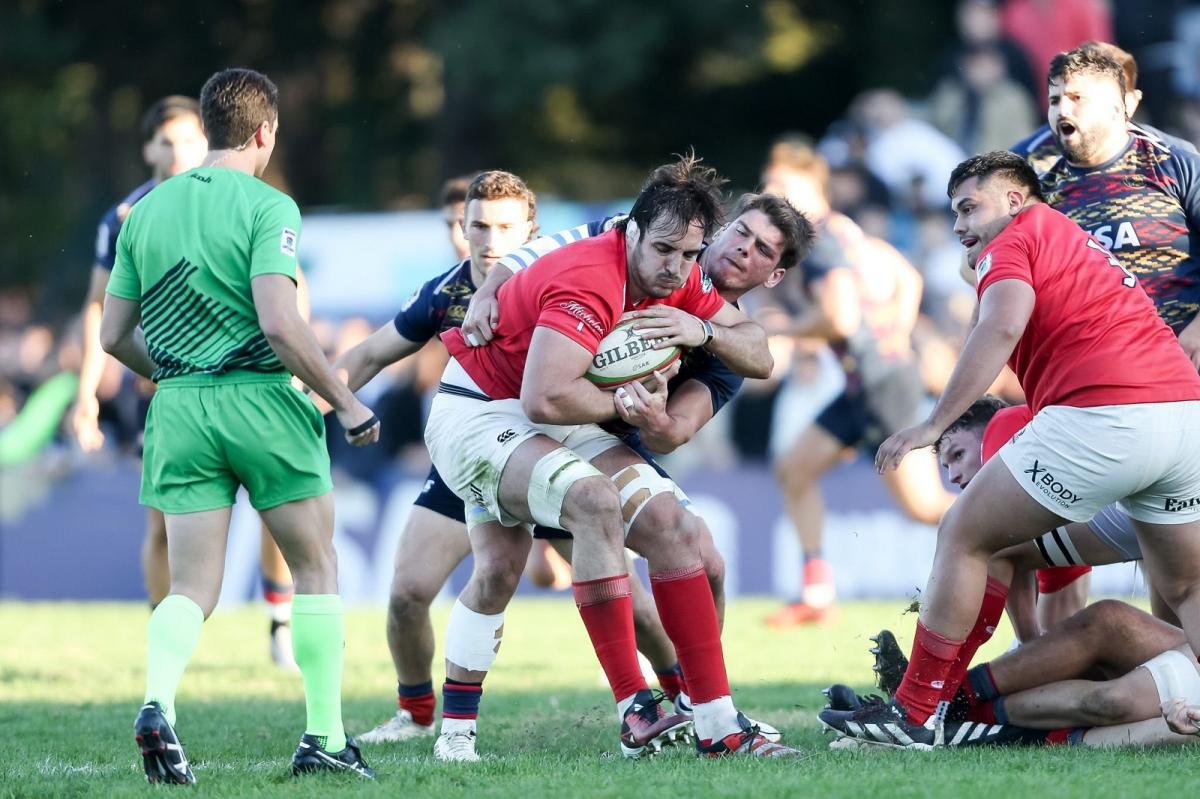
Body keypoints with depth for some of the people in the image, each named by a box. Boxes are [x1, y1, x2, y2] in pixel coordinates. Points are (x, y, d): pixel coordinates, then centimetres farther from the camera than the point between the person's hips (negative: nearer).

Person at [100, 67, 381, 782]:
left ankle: (158, 702, -24)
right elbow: (280, 322, -18)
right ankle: (324, 738, 10)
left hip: (179, 404, 4)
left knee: (193, 585, 4)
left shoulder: (145, 211, 10)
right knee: (316, 566, 11)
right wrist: (346, 401, -10)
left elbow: (115, 335, 12)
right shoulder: (266, 206, -8)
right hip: (261, 401, -4)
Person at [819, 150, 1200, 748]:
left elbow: (1003, 326, -12)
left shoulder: (1014, 238, 6)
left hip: (1102, 414, -8)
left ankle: (916, 713, 7)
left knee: (963, 537, 6)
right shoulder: (1080, 245, 32)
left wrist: (934, 423, -14)